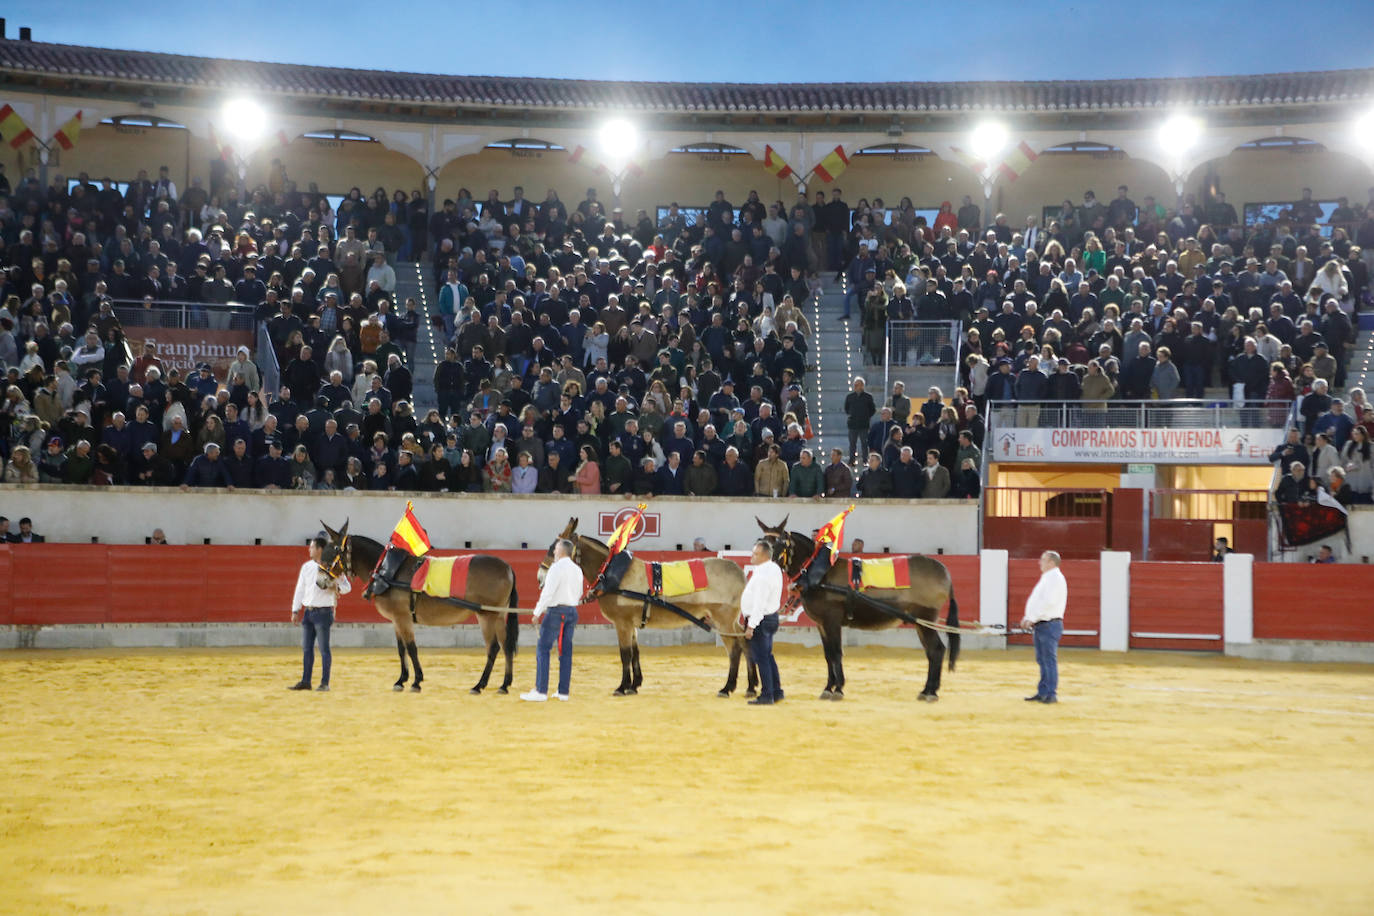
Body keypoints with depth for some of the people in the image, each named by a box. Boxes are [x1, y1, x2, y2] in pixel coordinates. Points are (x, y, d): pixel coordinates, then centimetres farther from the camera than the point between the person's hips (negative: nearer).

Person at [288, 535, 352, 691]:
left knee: (324, 649, -3)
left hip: (323, 612, -6)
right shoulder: (306, 567, 10)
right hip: (308, 612, 6)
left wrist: (338, 588, -24)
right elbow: (300, 589, 15)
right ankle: (305, 681, 15)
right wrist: (295, 610, 12)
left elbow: (347, 587, -2)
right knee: (306, 648, 9)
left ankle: (325, 683, 1)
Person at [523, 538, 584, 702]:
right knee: (566, 650, 9)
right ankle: (563, 691, 10)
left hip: (556, 611, -8)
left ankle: (541, 691, -8)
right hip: (572, 611, 8)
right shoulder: (577, 570, 11)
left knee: (543, 649, -3)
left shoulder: (557, 568, -12)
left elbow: (548, 592, -17)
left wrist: (537, 612, -12)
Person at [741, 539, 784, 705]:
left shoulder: (763, 575, -22)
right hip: (771, 617, 10)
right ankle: (776, 691, 24)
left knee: (761, 658, -5)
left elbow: (759, 603, -25)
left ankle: (766, 696, -2)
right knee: (767, 656, 18)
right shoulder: (774, 569, 9)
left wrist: (751, 626, -23)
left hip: (760, 619, -10)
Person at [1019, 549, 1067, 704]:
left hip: (1050, 625, -10)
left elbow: (1048, 602, -22)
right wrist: (1028, 618, 10)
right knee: (1042, 660, 12)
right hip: (1040, 625, 10)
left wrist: (1032, 619, -19)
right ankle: (1042, 693, 16)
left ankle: (1052, 694, -6)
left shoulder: (1055, 578, -12)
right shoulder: (1046, 578, 19)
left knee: (1050, 659, -8)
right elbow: (1035, 601, 23)